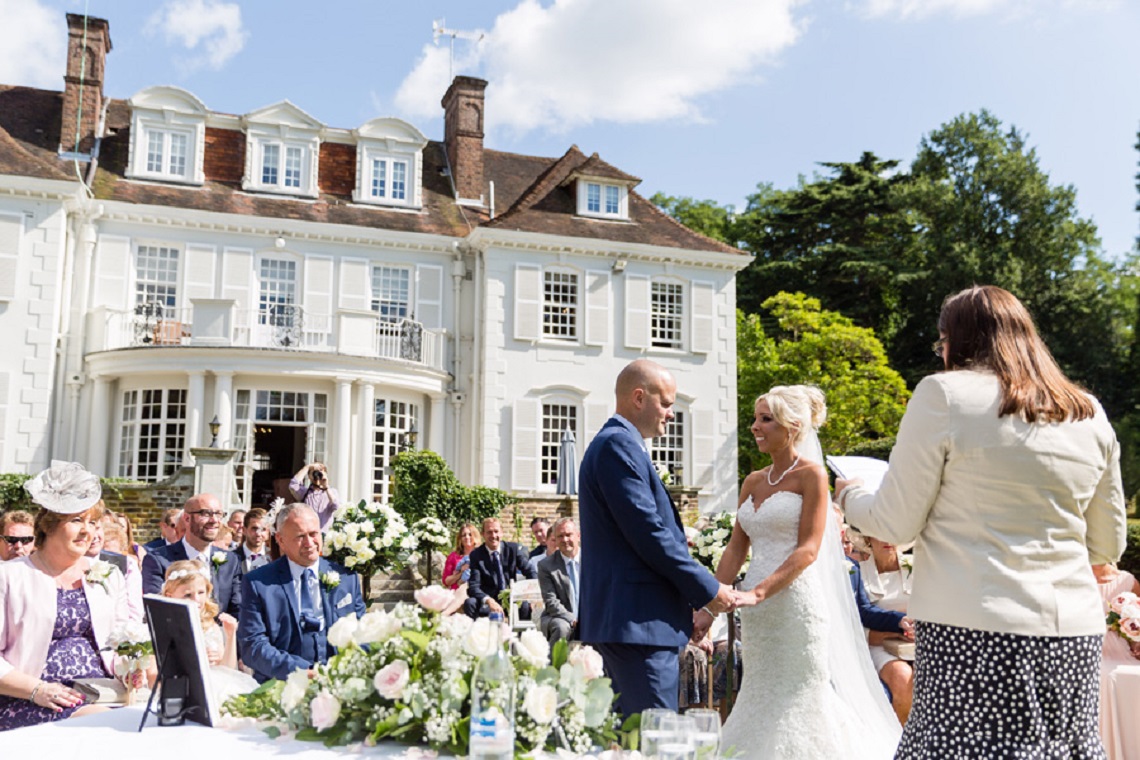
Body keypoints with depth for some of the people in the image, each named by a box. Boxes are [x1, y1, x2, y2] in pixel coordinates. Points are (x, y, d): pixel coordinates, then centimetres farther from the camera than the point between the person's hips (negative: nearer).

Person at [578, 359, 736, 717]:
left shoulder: (613, 443, 21)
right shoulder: (619, 444, -13)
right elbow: (647, 532, -19)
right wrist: (708, 590, -11)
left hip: (618, 619, 11)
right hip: (638, 621, -11)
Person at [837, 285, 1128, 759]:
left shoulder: (944, 394, -4)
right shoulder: (1089, 414, 10)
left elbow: (897, 525, -4)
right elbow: (1108, 546, 16)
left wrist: (850, 496, 16)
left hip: (974, 630, -5)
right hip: (1074, 634, 6)